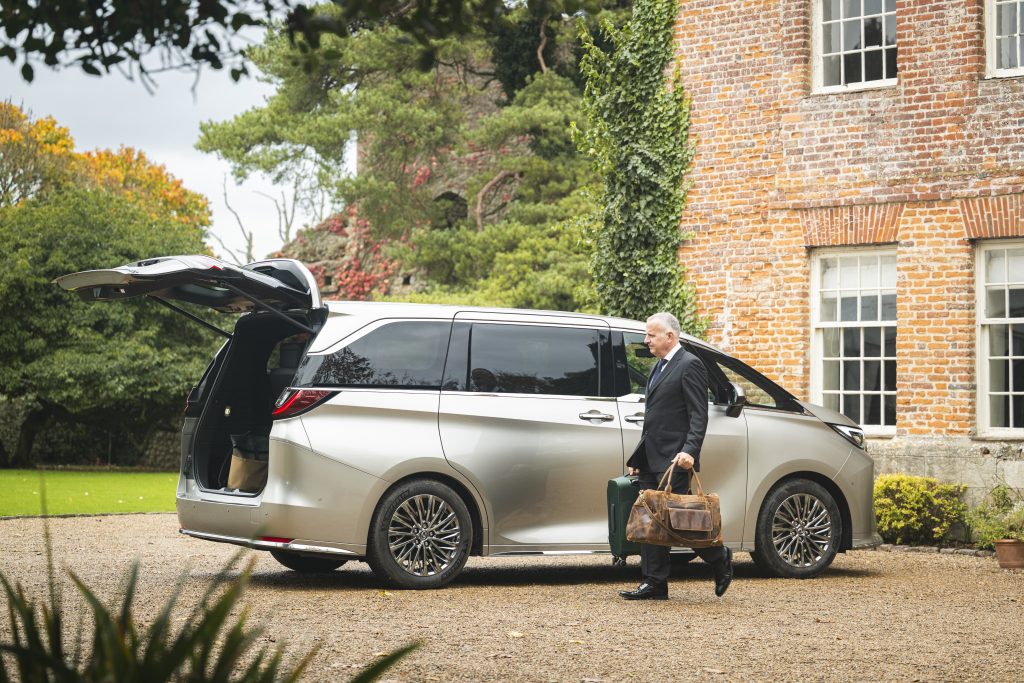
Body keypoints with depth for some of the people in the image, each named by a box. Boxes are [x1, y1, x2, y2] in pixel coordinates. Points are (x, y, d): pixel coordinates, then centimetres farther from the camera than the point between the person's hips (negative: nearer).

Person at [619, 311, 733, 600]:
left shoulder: (690, 365, -9)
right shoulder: (659, 367, 20)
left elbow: (699, 415, -15)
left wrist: (690, 451, -26)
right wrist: (638, 456, 20)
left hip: (674, 459, -9)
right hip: (651, 458, 9)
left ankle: (720, 558, 13)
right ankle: (653, 584, 8)